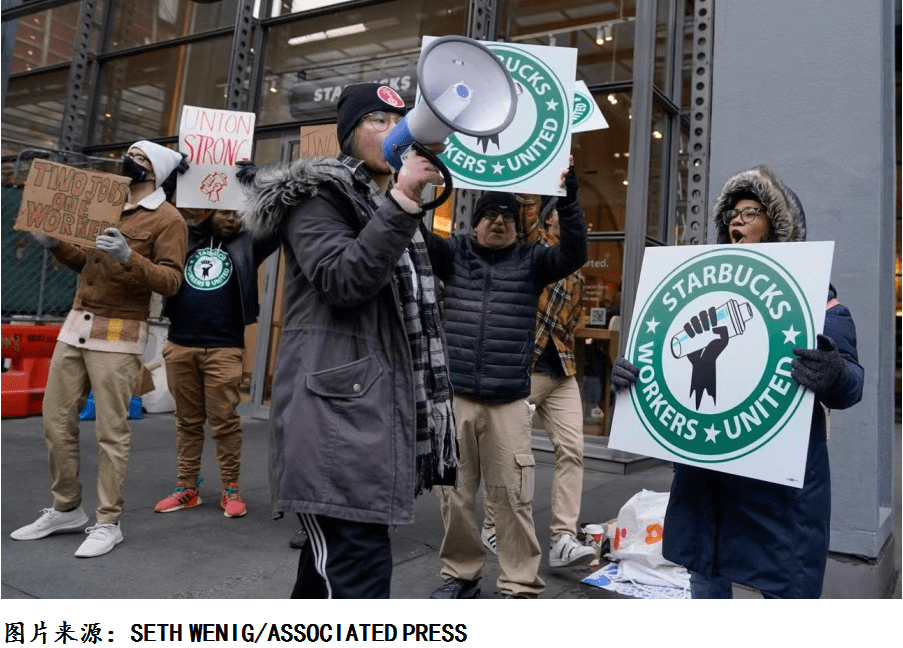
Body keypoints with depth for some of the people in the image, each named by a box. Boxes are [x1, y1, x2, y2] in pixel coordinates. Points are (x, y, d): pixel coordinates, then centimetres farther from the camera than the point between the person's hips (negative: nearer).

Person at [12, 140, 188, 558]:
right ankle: (66, 509, 25)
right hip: (75, 325, 8)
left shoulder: (167, 219, -5)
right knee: (56, 421, 10)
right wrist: (55, 245, 7)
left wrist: (129, 258, -28)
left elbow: (171, 282, -14)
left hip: (119, 335, -7)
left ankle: (108, 523, 9)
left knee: (111, 431, -3)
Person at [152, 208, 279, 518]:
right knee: (187, 420, 10)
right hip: (180, 346, 3)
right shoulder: (186, 239, 15)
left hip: (224, 349, -2)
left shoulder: (246, 245, 9)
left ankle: (231, 489, 8)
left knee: (224, 420, -1)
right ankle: (187, 486, 19)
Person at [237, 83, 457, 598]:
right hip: (335, 413, -8)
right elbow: (342, 281, -20)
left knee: (332, 563, 16)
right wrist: (402, 200, -22)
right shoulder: (316, 195, -1)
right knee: (359, 571, -12)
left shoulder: (392, 206, 23)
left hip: (380, 410, 8)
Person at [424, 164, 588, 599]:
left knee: (512, 496, 0)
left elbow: (574, 254, -7)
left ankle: (521, 587, 13)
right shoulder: (454, 253, 9)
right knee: (455, 493, 9)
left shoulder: (530, 261, 7)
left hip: (509, 403, -1)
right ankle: (460, 574, 26)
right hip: (455, 398, 2)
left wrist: (568, 199, -18)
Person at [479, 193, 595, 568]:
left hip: (562, 371, 6)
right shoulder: (533, 241, 2)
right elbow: (528, 202, -13)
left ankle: (563, 538, -1)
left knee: (571, 448, -4)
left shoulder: (575, 274, 21)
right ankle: (491, 527, 20)